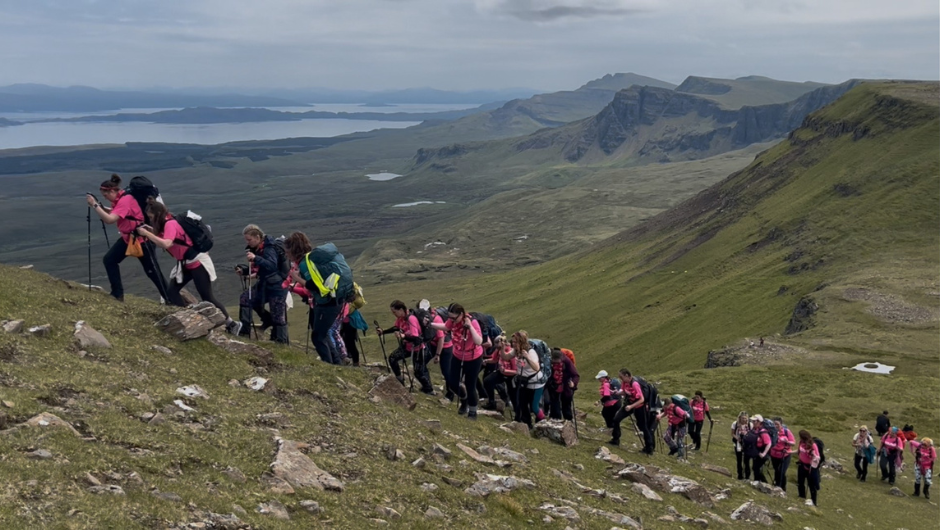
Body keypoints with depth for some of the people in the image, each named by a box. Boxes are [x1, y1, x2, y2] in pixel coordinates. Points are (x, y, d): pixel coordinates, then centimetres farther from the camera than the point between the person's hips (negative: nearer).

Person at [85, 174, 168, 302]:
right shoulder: (120, 198, 3)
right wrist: (101, 207, 0)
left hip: (141, 238, -10)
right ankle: (117, 294, 9)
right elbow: (114, 214, 15)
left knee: (151, 271, -4)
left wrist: (95, 205, -28)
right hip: (127, 237, 10)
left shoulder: (125, 200, -25)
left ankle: (169, 298, 6)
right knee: (109, 259, 4)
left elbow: (110, 219, -34)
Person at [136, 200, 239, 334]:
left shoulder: (170, 224, -20)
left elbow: (166, 244, -35)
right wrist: (152, 231, -4)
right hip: (185, 264, 9)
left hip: (198, 263, -9)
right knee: (171, 292, 0)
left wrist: (147, 234, -28)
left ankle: (232, 324, 9)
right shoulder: (166, 224, 8)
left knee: (207, 298, -3)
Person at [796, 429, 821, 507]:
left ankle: (814, 501, 19)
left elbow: (817, 458, -22)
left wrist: (813, 455, -41)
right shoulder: (802, 443, -7)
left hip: (810, 467, -7)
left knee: (811, 484, 5)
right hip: (802, 465, 7)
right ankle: (802, 498, 35)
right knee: (800, 482, 18)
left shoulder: (813, 445, -25)